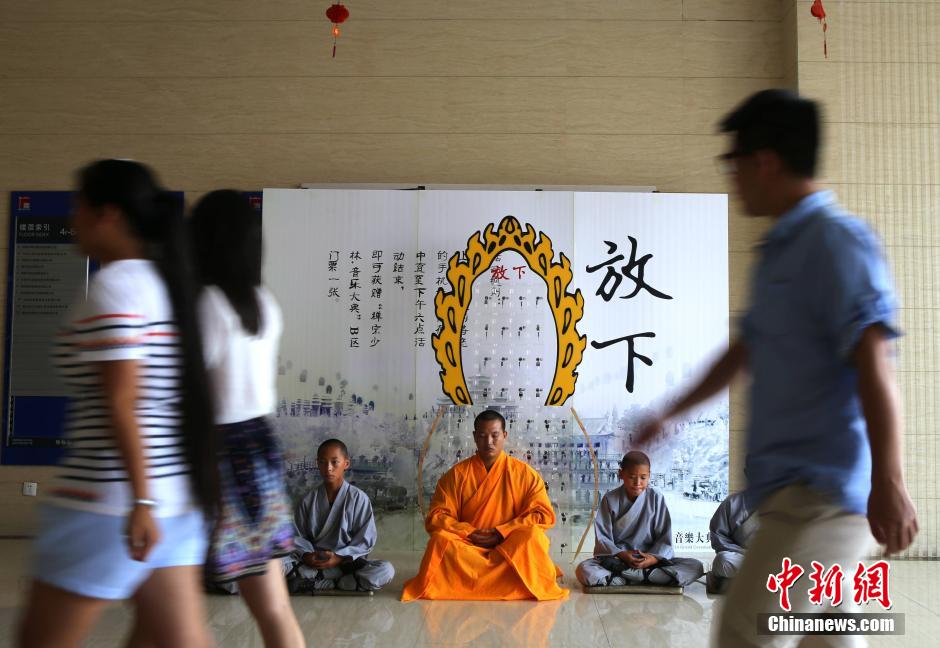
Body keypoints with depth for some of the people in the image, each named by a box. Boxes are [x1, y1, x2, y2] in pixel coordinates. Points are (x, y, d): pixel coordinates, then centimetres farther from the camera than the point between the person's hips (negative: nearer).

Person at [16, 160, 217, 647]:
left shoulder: (113, 284, -13)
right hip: (176, 494, 9)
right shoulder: (164, 281, 13)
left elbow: (122, 402, -19)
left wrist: (139, 501, -21)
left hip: (113, 500, -8)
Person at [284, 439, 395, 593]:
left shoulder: (359, 498, -4)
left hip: (348, 561, -1)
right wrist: (307, 555, -15)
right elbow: (297, 536, 6)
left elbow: (365, 541, -5)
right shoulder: (309, 501, 4)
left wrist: (339, 557, -18)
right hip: (313, 562, 1)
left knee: (386, 571, -30)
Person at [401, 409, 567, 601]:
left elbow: (543, 515, -6)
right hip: (468, 547, 1)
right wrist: (469, 533, -17)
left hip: (510, 548, -1)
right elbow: (436, 517, -1)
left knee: (533, 536, -31)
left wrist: (501, 533, -15)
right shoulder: (456, 474, 2)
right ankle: (508, 580, -24)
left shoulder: (525, 473, 0)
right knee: (441, 539, -29)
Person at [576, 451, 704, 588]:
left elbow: (665, 537, 0)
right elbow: (602, 537, -3)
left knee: (695, 567, -22)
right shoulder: (610, 499, 0)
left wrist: (654, 558, -19)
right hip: (616, 559, -1)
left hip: (650, 558, 1)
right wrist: (621, 554, -20)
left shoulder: (656, 498, 0)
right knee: (584, 570, -31)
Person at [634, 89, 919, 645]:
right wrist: (670, 413, 30)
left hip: (824, 492, -9)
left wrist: (888, 481, -27)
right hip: (804, 489, 9)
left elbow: (873, 362, -21)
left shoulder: (837, 240, -11)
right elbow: (743, 353, 25)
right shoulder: (782, 250, 16)